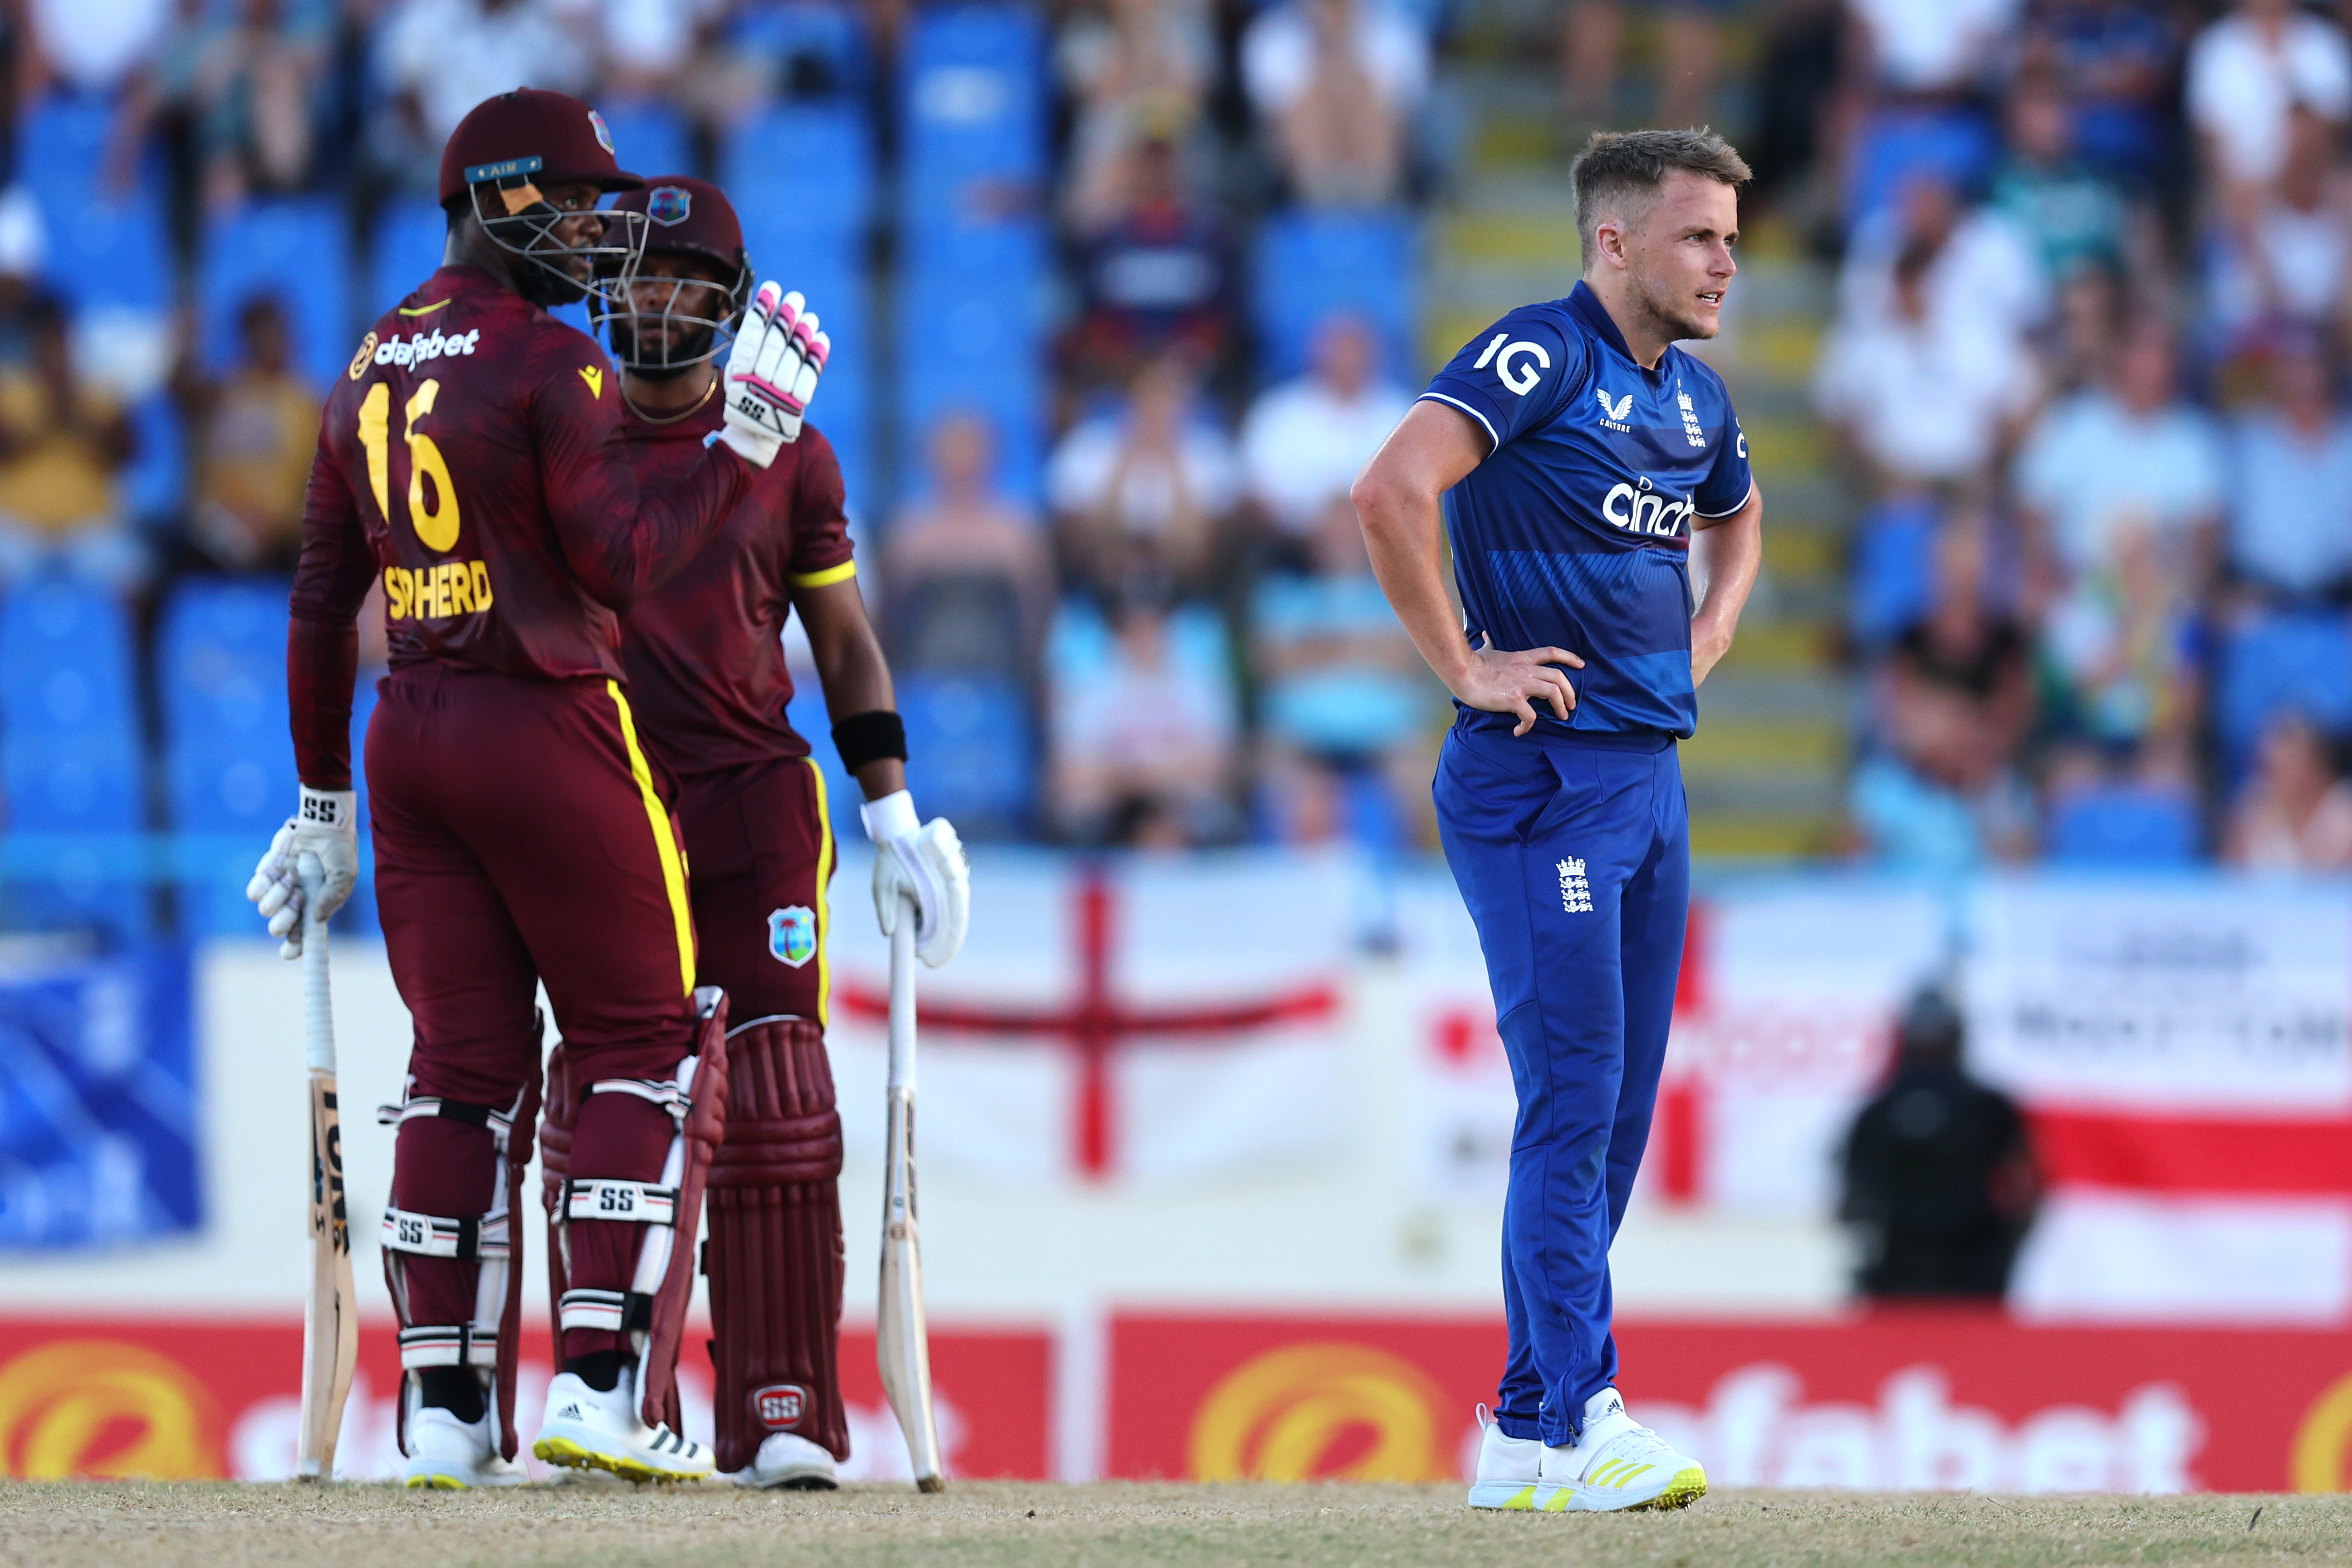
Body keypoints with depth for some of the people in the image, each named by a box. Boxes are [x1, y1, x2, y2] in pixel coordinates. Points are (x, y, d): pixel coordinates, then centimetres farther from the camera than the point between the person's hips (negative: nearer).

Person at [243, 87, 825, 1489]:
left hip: (410, 738, 7)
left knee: (466, 1066, 10)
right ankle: (606, 1382, -8)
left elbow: (322, 601, 14)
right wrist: (748, 446, -13)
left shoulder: (371, 371, 12)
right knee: (651, 1045, 1)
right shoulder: (551, 365, -11)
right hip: (550, 733, -7)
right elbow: (623, 565, -18)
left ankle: (449, 1413, 6)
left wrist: (324, 802, 20)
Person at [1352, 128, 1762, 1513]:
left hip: (1653, 774, 9)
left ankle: (1526, 1428, 14)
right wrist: (1467, 668, -21)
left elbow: (1736, 516, 37)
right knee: (1572, 1099, -12)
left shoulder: (1696, 397, 14)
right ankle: (1571, 1427, -13)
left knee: (1618, 1111, 9)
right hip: (1541, 777, -9)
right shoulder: (1540, 358, -12)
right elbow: (1394, 492, -26)